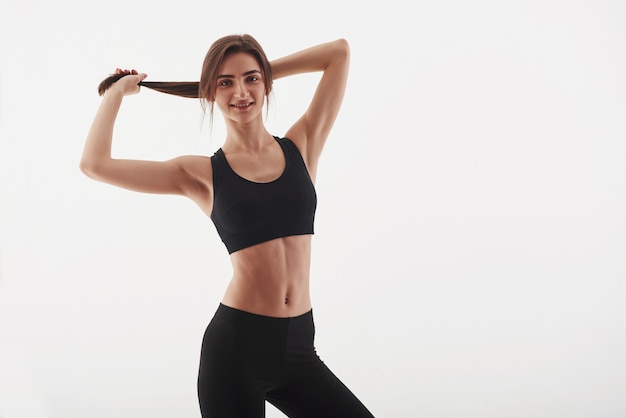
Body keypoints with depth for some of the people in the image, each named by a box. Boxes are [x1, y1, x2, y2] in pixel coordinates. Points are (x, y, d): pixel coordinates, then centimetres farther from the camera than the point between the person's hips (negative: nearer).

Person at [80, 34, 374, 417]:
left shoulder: (302, 146, 6)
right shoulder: (202, 174, -1)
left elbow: (340, 51, 7)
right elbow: (95, 164, -8)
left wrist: (265, 69, 11)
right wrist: (117, 91, 7)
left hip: (298, 347, 3)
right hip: (237, 345, -3)